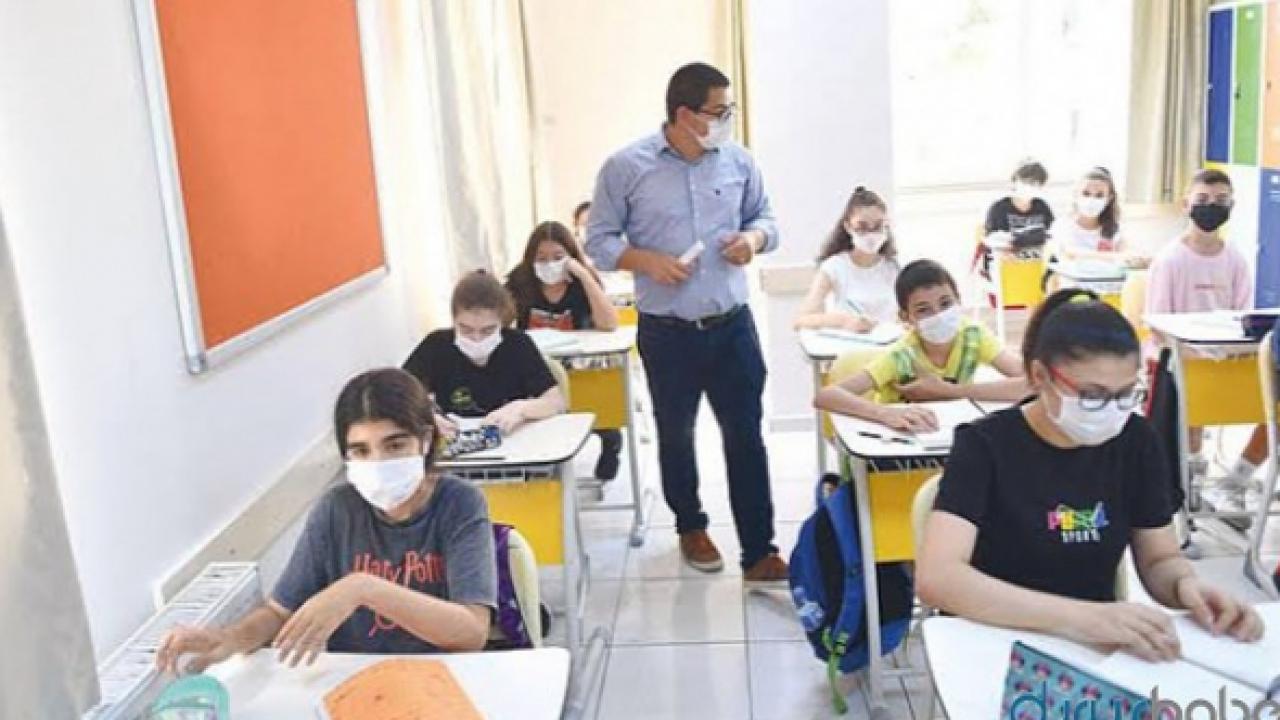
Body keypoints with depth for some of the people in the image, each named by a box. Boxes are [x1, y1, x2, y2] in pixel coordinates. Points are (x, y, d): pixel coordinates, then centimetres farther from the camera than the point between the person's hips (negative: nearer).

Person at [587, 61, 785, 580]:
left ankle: (759, 553, 11)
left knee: (746, 438, 2)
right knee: (675, 436, 16)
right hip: (666, 334, -1)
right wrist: (649, 261, -19)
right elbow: (599, 242, -3)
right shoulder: (626, 166, -8)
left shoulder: (737, 160, 1)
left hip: (732, 326, 2)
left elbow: (765, 216, 14)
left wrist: (755, 237, -9)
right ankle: (691, 528, 39)